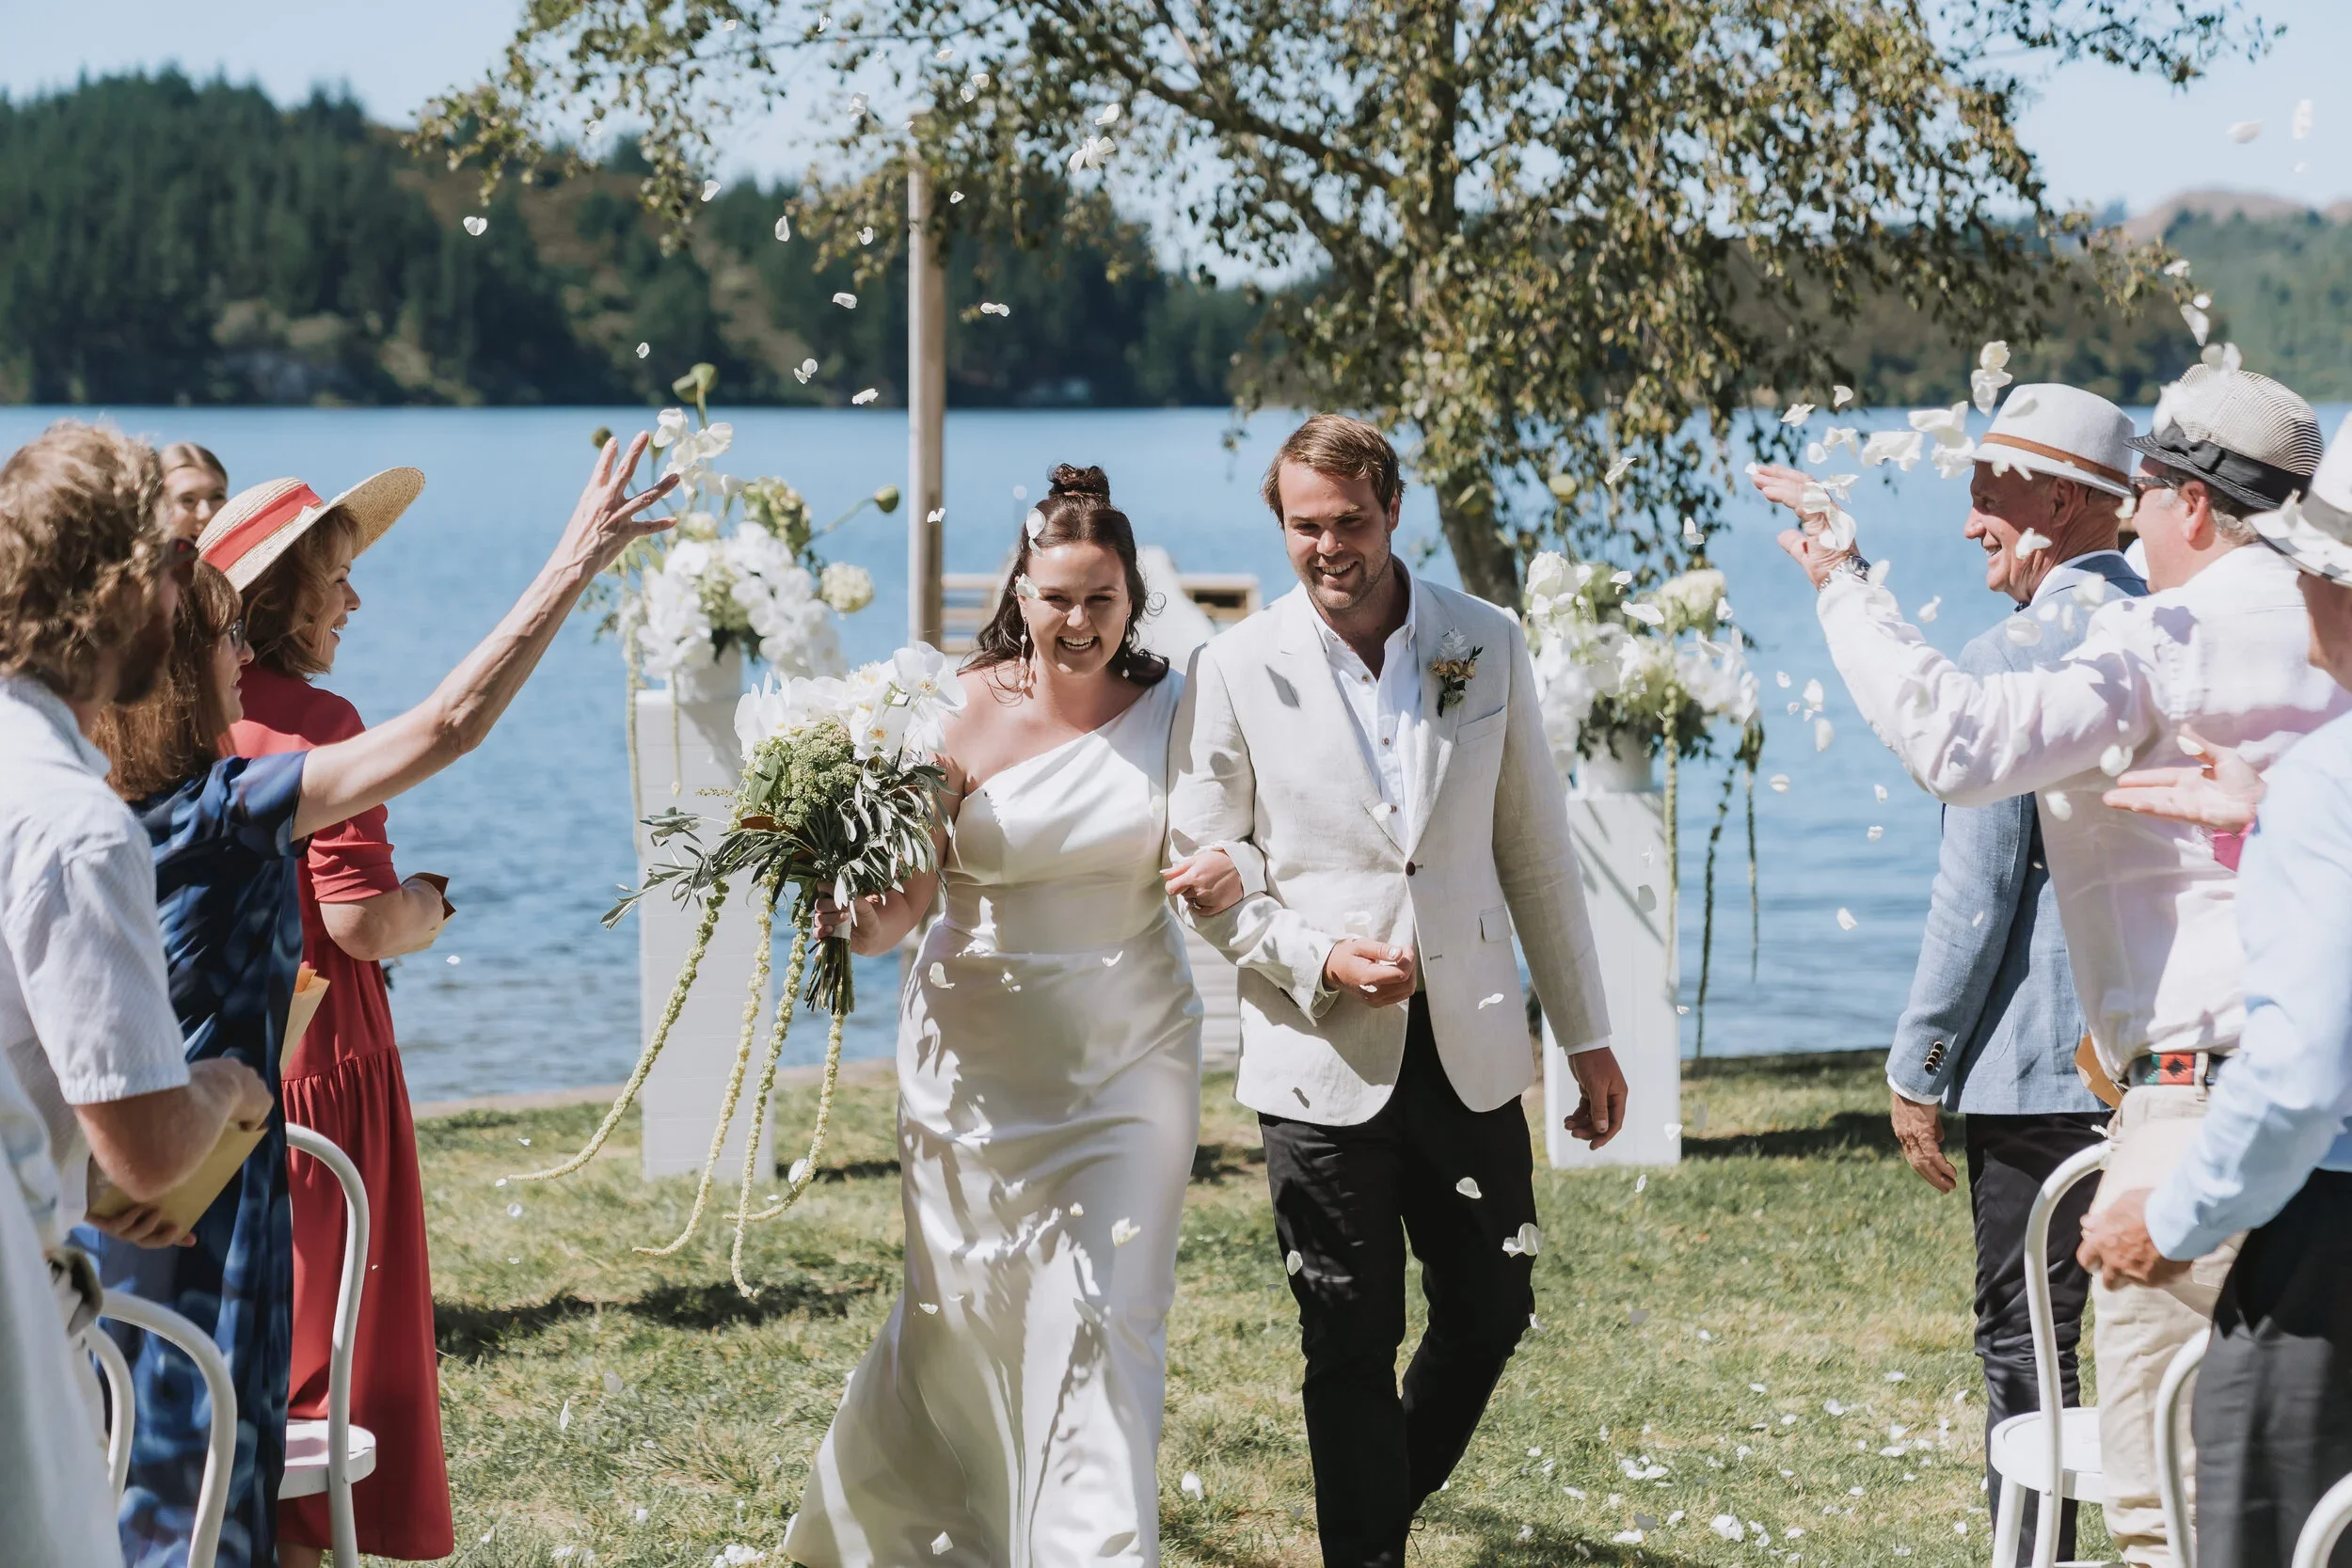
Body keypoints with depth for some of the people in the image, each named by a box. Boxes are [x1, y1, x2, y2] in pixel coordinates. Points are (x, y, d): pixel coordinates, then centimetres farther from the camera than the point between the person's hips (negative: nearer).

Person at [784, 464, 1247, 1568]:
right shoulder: (965, 712, -8)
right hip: (982, 1058, 0)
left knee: (1106, 1321, -7)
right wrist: (864, 923, -28)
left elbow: (1222, 838, 10)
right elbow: (908, 891, -5)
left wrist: (1232, 875, -13)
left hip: (1127, 1059, 0)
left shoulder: (1173, 709, -2)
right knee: (965, 1312, 12)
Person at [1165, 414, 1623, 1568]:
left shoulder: (1487, 646, 3)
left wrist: (1587, 1034, 8)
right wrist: (1319, 959, -15)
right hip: (1323, 1063, -2)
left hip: (1471, 1051, 3)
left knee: (1491, 1312, 10)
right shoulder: (1237, 671, -3)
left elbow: (1536, 853, 8)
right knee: (1350, 1348, 3)